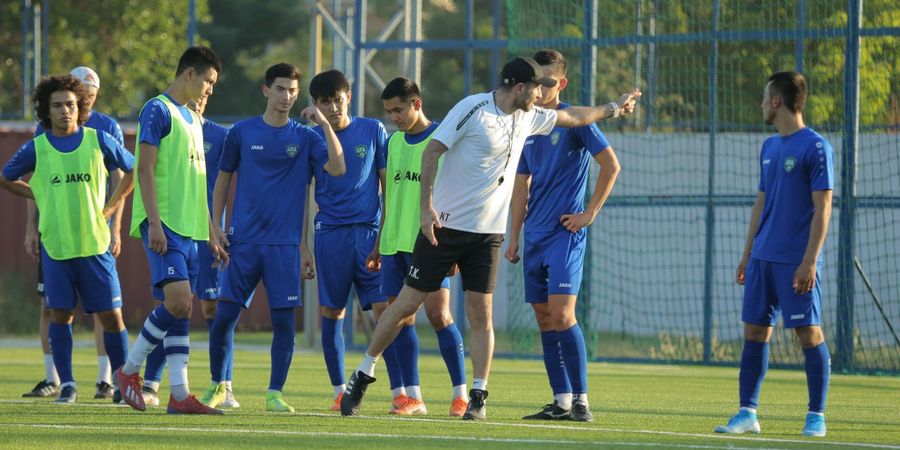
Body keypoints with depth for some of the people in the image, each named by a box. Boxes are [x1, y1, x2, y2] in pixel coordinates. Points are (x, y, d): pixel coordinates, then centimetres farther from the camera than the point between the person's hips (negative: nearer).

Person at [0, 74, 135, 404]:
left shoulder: (99, 141, 1)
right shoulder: (36, 149, 1)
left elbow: (133, 169, 16)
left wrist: (112, 206, 9)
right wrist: (39, 197, 9)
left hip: (95, 243, 0)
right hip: (55, 246, 0)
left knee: (111, 315, -1)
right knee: (60, 314, -2)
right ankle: (66, 384, 7)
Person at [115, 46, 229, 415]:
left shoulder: (192, 120, 21)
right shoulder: (158, 110, -6)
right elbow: (146, 169, -13)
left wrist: (211, 235, 22)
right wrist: (155, 224, -20)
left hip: (190, 228, 9)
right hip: (164, 225, -9)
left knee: (181, 309, 4)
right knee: (178, 300, -18)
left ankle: (180, 394, 2)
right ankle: (129, 370, -3)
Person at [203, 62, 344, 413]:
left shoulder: (305, 137, 5)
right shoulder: (241, 133, 5)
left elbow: (337, 168, -9)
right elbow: (223, 179, 12)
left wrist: (325, 124, -16)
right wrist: (216, 225, 3)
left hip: (284, 244, 0)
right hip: (244, 240, 0)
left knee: (284, 319, -3)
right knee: (225, 315, -3)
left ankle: (275, 393, 5)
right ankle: (217, 385, 14)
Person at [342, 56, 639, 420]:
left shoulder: (526, 118, 9)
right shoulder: (472, 109, -13)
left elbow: (571, 116, 27)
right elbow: (431, 151, -15)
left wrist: (612, 109, 35)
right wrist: (426, 206, -21)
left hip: (488, 233, 5)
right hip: (444, 226, -5)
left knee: (481, 314, -3)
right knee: (408, 303, -1)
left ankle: (478, 397, 0)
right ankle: (362, 376, 11)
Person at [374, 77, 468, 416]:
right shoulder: (395, 142, 15)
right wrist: (380, 245, 20)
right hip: (395, 244, 6)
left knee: (439, 314, -12)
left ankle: (461, 393, -6)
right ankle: (411, 396, 8)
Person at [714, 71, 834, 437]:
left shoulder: (815, 147, -9)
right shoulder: (769, 147, 15)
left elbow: (822, 208, -12)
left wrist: (810, 260, -17)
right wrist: (747, 254, 16)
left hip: (796, 263, -7)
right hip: (763, 257, 8)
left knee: (809, 333, -4)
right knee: (754, 331, 5)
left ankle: (816, 417, 3)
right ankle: (748, 413, 9)